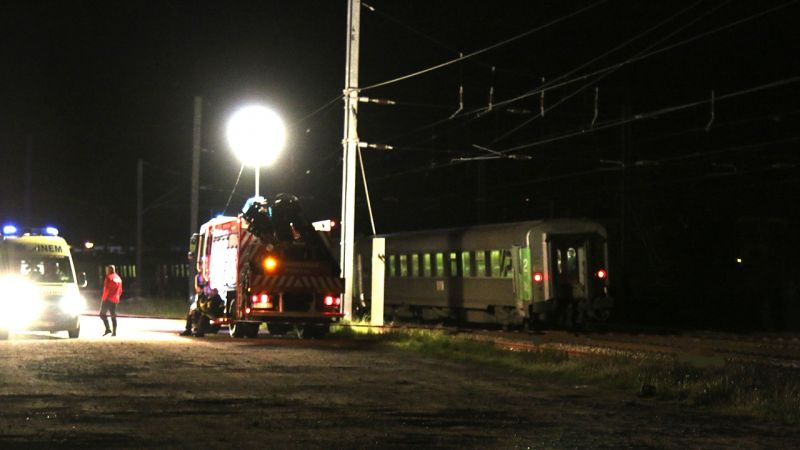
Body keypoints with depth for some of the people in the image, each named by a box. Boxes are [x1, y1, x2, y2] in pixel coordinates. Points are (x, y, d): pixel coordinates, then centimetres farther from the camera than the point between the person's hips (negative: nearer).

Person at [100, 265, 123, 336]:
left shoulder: (109, 277, -11)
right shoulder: (118, 278, 14)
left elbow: (106, 289, -17)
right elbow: (120, 291, 17)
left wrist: (103, 298, -11)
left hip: (108, 299, -7)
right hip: (115, 300, 7)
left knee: (102, 314, 1)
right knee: (113, 316, 8)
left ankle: (108, 329, -12)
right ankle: (114, 332, 2)